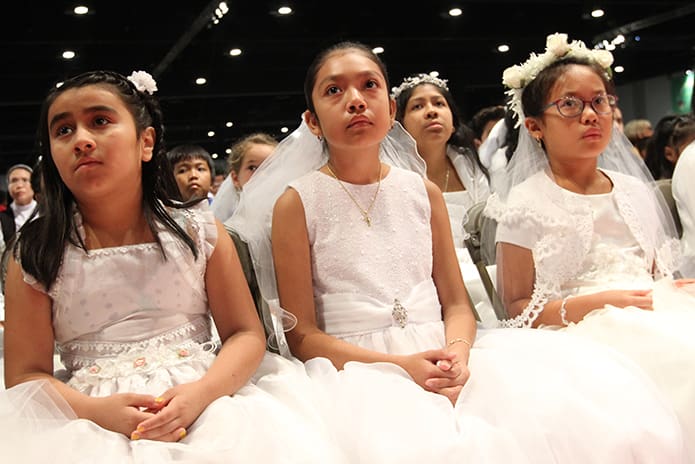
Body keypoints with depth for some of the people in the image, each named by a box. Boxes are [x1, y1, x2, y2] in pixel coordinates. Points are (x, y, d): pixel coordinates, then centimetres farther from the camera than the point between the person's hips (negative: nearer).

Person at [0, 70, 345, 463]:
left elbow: (246, 334, 3)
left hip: (203, 406, 0)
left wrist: (201, 394, -17)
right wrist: (97, 411, -18)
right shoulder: (35, 256, 4)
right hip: (92, 423, 0)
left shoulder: (199, 232, 4)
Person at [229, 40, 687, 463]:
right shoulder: (297, 202, 0)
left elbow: (457, 303, 10)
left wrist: (457, 351, -13)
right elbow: (302, 335, -3)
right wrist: (399, 366, -16)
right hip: (358, 369, -4)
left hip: (442, 359, 4)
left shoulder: (423, 191, 11)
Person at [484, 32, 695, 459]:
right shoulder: (527, 204, 0)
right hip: (582, 339, -6)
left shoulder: (636, 191, 18)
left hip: (654, 323, 6)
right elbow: (518, 307, -3)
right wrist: (595, 303, -15)